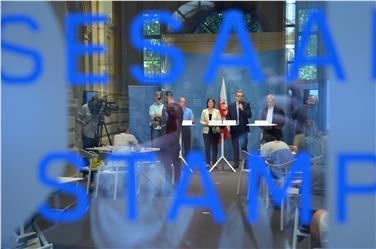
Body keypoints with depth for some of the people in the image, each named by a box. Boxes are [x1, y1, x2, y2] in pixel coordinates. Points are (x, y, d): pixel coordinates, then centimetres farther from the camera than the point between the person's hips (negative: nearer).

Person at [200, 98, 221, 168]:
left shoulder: (217, 111, 7)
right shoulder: (204, 111, 8)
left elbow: (220, 120, 2)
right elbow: (201, 121, 5)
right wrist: (206, 124, -13)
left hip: (215, 131, 0)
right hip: (206, 131, 0)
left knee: (215, 147, 2)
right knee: (207, 147, -2)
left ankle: (214, 162, 9)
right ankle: (208, 163, 5)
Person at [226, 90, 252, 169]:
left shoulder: (246, 105, 5)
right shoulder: (231, 106, 11)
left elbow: (249, 115, -6)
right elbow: (228, 117, 9)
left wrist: (242, 109, -17)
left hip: (243, 129, -2)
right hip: (234, 129, 2)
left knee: (243, 146, -7)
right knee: (235, 147, 6)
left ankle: (245, 164, 1)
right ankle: (236, 164, 14)